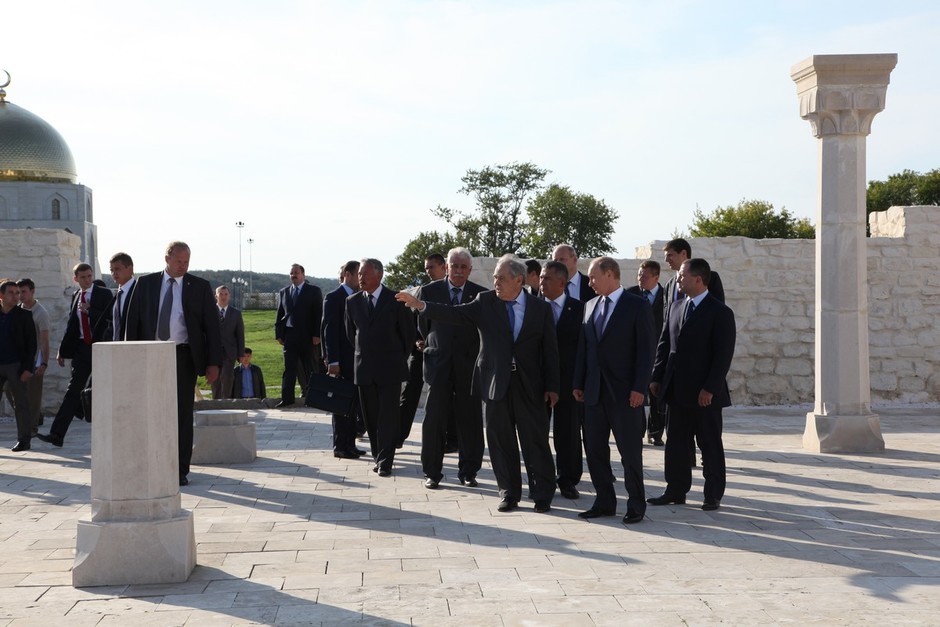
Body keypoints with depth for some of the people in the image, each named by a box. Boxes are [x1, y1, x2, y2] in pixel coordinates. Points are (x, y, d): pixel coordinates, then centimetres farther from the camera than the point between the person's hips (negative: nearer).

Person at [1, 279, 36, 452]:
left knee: (21, 403, 1)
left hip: (16, 366, -2)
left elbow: (31, 343, -2)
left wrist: (28, 368, -9)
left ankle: (23, 439, 8)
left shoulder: (24, 316, 1)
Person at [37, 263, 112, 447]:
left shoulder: (104, 294, -2)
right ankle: (57, 434, -7)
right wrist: (62, 351, 17)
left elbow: (111, 318, -11)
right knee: (73, 390, -3)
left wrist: (89, 311, -17)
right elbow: (71, 326, 18)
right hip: (82, 348, 4)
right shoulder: (75, 296, 13)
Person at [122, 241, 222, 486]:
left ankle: (181, 470, 5)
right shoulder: (145, 284, 7)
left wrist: (214, 362, -6)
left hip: (184, 357, -1)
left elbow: (212, 325, 2)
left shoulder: (200, 287, 3)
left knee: (182, 414, 0)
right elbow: (133, 321, 7)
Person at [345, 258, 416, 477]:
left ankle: (385, 461, -2)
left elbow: (408, 333, 4)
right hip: (363, 368, 4)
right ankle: (378, 457, 16)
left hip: (390, 368, -4)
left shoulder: (395, 301, -5)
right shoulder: (352, 302, 6)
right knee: (371, 416, 7)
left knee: (388, 416, -5)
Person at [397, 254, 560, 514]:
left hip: (529, 385, -1)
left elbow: (550, 349, 2)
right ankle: (509, 493, 20)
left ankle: (543, 494, 13)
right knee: (501, 441, 8)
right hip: (495, 383, 1)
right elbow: (454, 313, -9)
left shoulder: (540, 308, 1)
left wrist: (551, 386, -1)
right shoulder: (486, 302, 2)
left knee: (536, 441, 2)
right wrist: (420, 305, -22)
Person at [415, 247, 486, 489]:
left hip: (469, 366, 0)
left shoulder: (481, 295, 1)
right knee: (434, 420, 1)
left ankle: (468, 471, 15)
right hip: (438, 364, 0)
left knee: (470, 421, 4)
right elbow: (421, 326, 13)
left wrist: (481, 360, 3)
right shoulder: (428, 291, 2)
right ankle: (432, 473, 10)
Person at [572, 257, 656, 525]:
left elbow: (646, 350, -9)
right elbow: (583, 347, 14)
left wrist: (639, 388, -15)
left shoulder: (638, 306, -5)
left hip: (625, 392, -6)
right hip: (594, 390, 6)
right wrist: (578, 383, 9)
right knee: (594, 448, 7)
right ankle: (604, 502, 18)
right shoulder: (590, 306, 13)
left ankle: (636, 505, 13)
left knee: (630, 452, 1)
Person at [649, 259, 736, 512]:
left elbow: (724, 355, -13)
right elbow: (664, 345, 15)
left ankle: (713, 494, 14)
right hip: (676, 391, 6)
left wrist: (710, 388, -18)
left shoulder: (720, 312, -9)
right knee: (676, 443, 11)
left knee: (710, 444, 5)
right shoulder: (676, 309, 12)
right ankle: (676, 490, 20)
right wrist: (657, 377, 7)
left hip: (704, 394, -6)